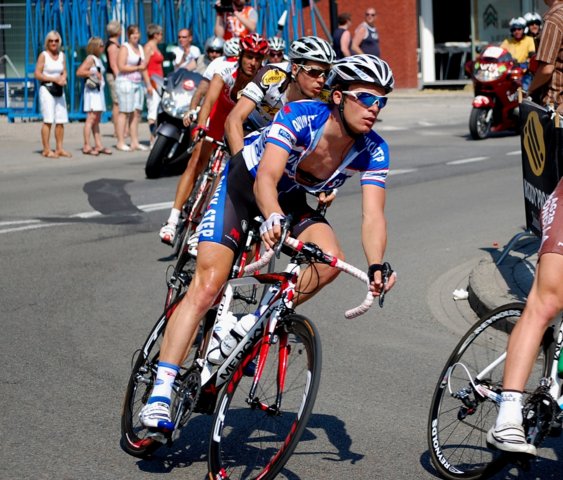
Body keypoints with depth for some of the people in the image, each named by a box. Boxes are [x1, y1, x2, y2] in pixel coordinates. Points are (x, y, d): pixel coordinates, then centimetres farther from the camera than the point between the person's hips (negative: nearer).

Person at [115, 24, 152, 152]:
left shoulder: (140, 48, 18)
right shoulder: (124, 48, -5)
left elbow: (144, 67, 22)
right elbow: (121, 66, -14)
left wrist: (148, 84, 19)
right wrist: (137, 67, -9)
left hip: (138, 83, 7)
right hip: (125, 82, -7)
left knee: (136, 113, 4)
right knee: (124, 112, -8)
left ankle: (135, 142, 8)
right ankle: (120, 142, -7)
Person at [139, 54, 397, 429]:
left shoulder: (373, 151, -20)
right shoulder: (299, 116, -31)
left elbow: (373, 215, -27)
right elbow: (266, 179, -41)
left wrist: (376, 267, -45)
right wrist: (273, 219, -62)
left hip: (290, 200, 4)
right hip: (244, 184, -4)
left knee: (330, 259, -26)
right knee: (207, 285, -16)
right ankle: (160, 392, -14)